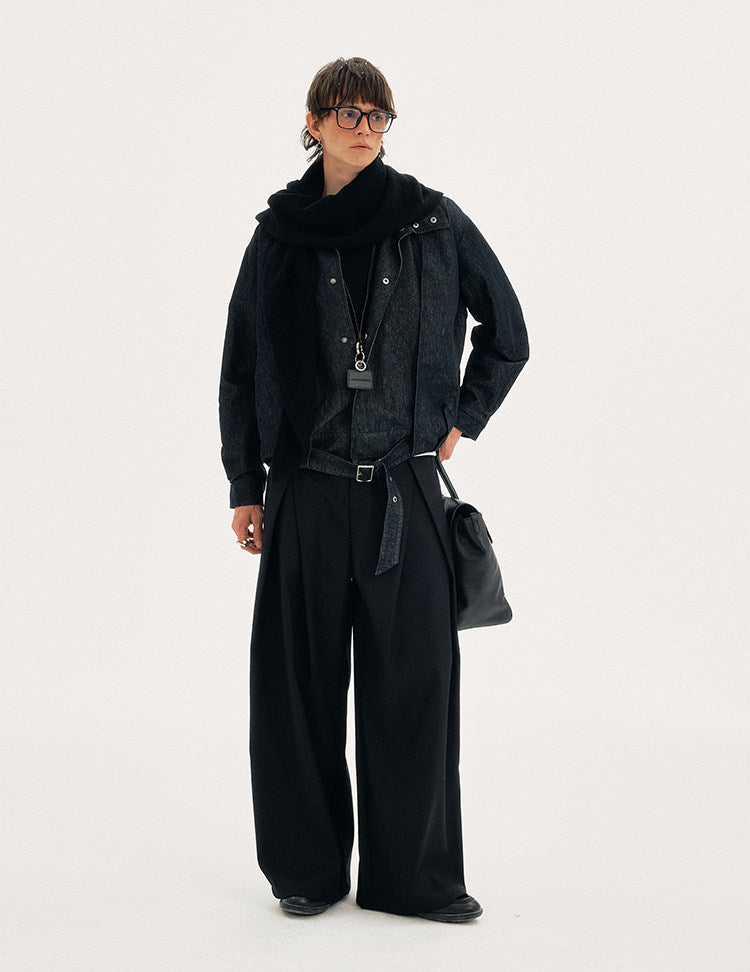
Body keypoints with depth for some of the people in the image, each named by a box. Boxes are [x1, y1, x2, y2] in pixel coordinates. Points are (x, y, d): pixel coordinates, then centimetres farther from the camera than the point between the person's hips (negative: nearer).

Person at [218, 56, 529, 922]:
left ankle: (414, 873, 12)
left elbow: (506, 329, 14)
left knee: (413, 679, 1)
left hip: (405, 491, 0)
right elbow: (240, 363, 9)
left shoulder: (435, 222, 4)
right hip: (306, 493, 1)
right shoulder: (278, 233, 6)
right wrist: (244, 485, 6)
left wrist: (464, 419, 7)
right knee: (301, 680, 4)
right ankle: (307, 867, 17)